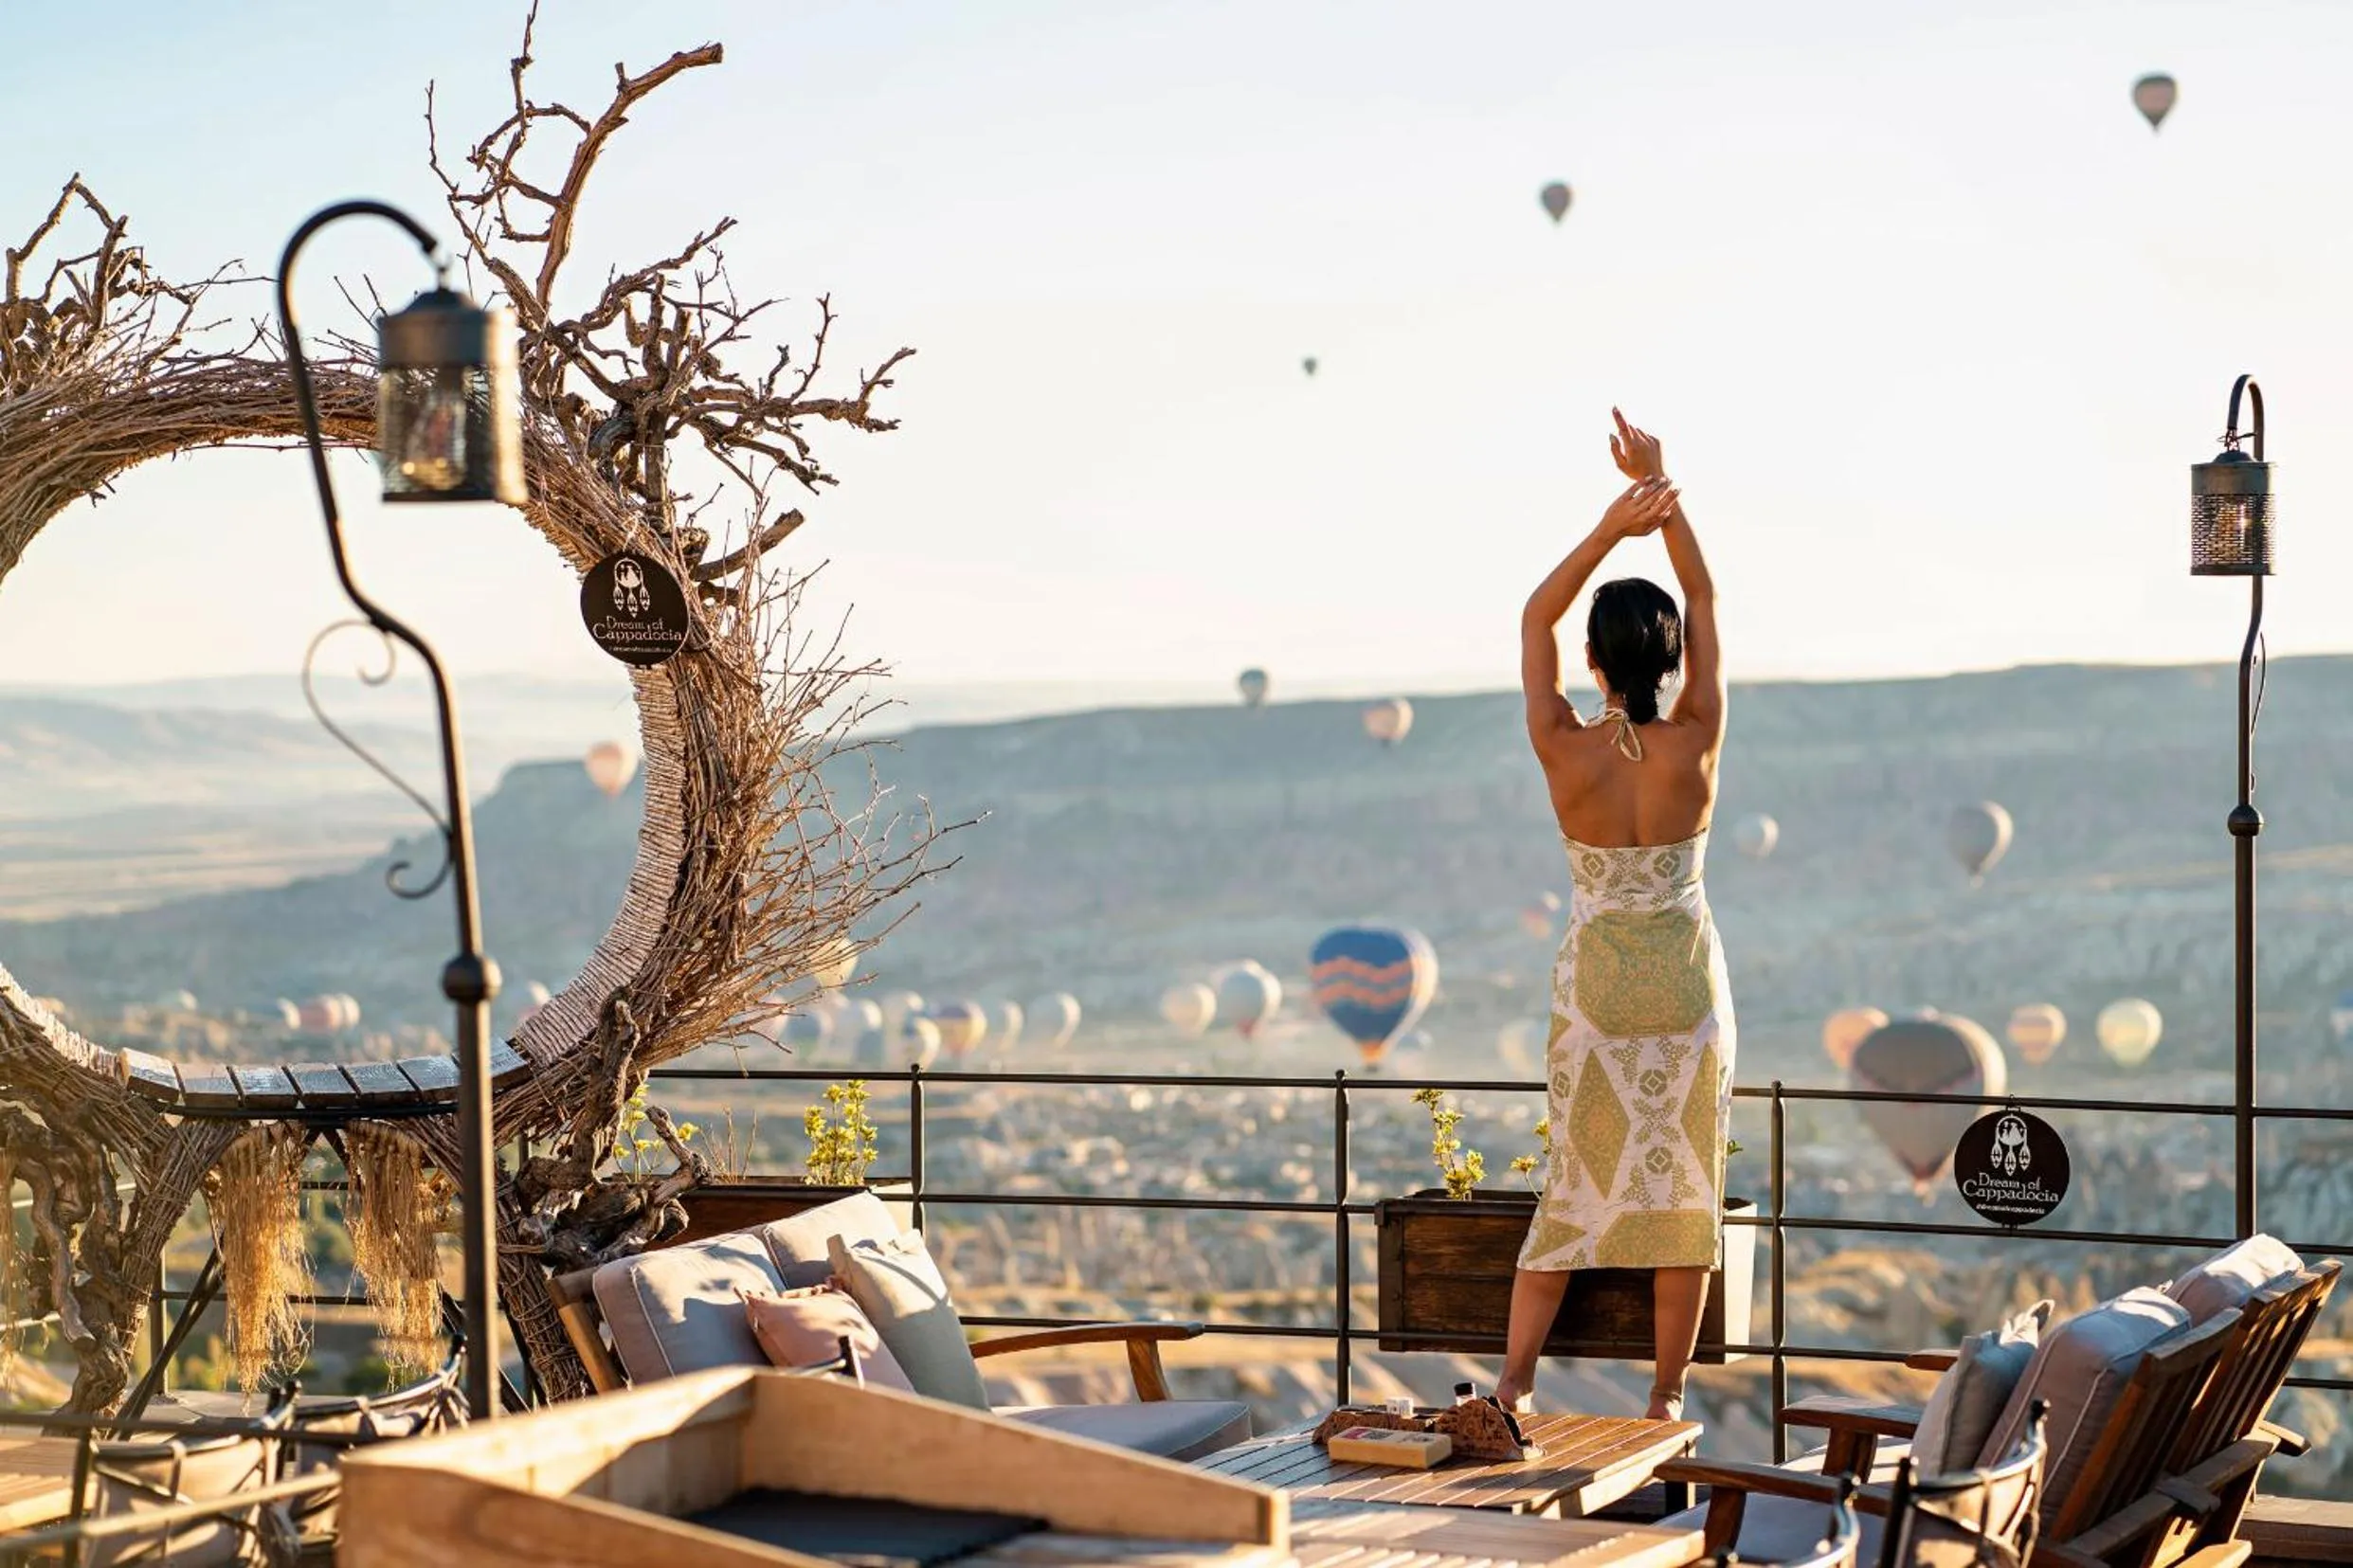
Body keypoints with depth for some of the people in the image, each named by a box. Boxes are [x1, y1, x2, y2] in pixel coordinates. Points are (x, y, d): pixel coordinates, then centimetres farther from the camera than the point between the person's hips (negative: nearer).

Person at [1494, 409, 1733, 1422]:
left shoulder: (1565, 754, -14)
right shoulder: (1696, 746, -12)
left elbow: (1535, 620, -2)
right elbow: (1705, 598, -2)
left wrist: (1608, 530, -12)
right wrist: (1663, 490, -9)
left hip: (1595, 981, 0)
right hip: (1687, 979, 0)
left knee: (1576, 1180, 8)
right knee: (1685, 1177, 7)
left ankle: (1514, 1378, 4)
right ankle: (1668, 1391, 11)